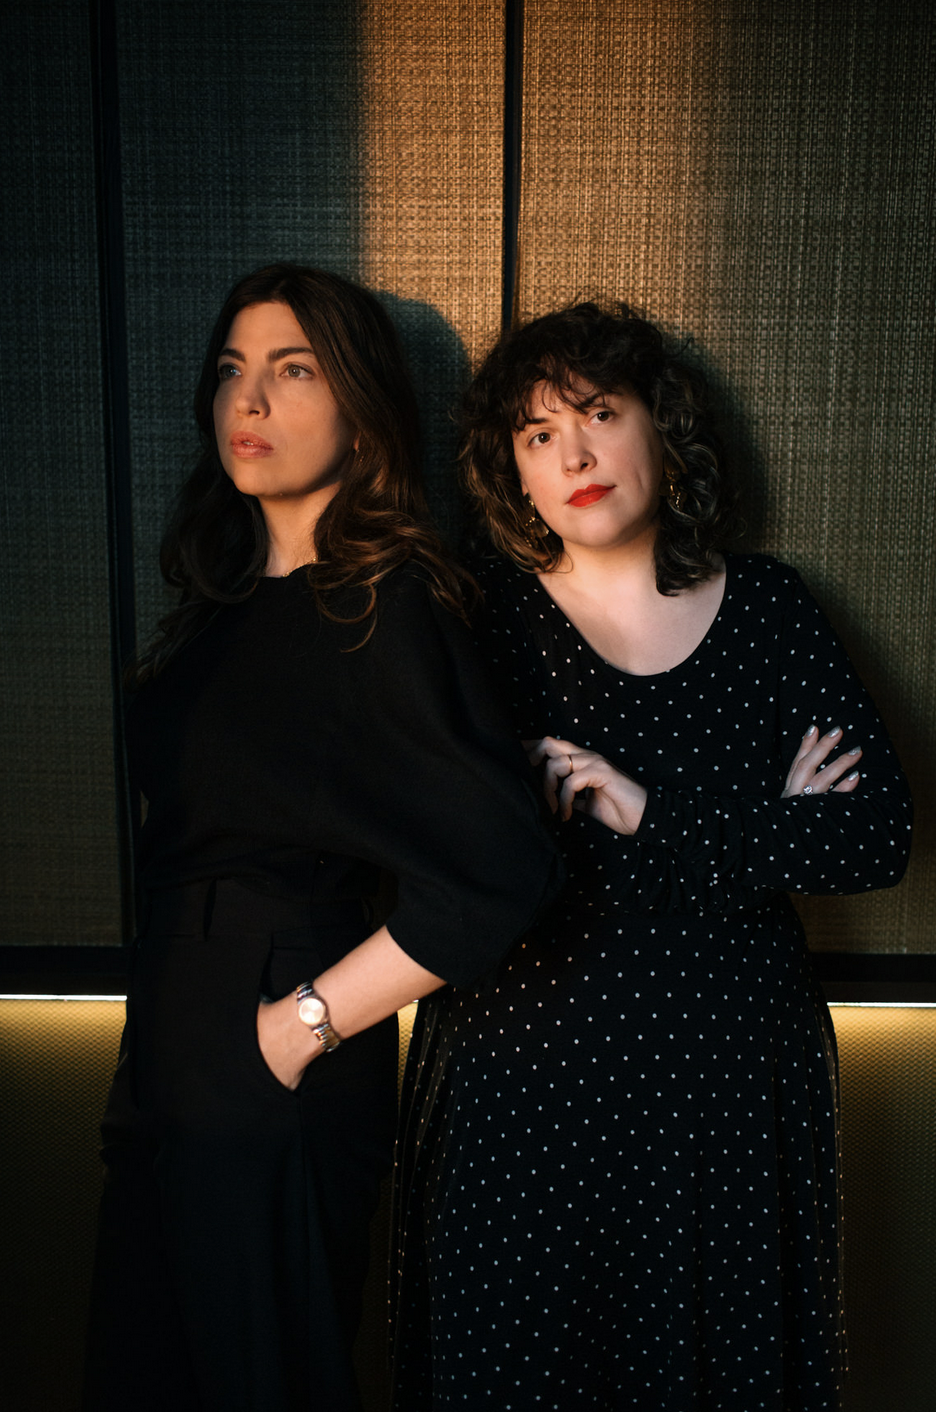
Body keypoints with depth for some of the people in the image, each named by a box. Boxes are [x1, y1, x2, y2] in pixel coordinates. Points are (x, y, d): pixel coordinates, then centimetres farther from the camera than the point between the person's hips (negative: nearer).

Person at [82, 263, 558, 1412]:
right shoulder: (231, 597, 8)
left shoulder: (386, 605, -18)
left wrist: (303, 1025, -19)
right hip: (179, 1049, 8)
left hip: (277, 1090, -8)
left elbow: (499, 866, -27)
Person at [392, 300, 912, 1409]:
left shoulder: (763, 605, 1)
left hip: (728, 1073, 2)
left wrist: (654, 813, -17)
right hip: (525, 1075, -1)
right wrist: (758, 823, -14)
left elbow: (878, 838, -5)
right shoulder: (482, 617, -5)